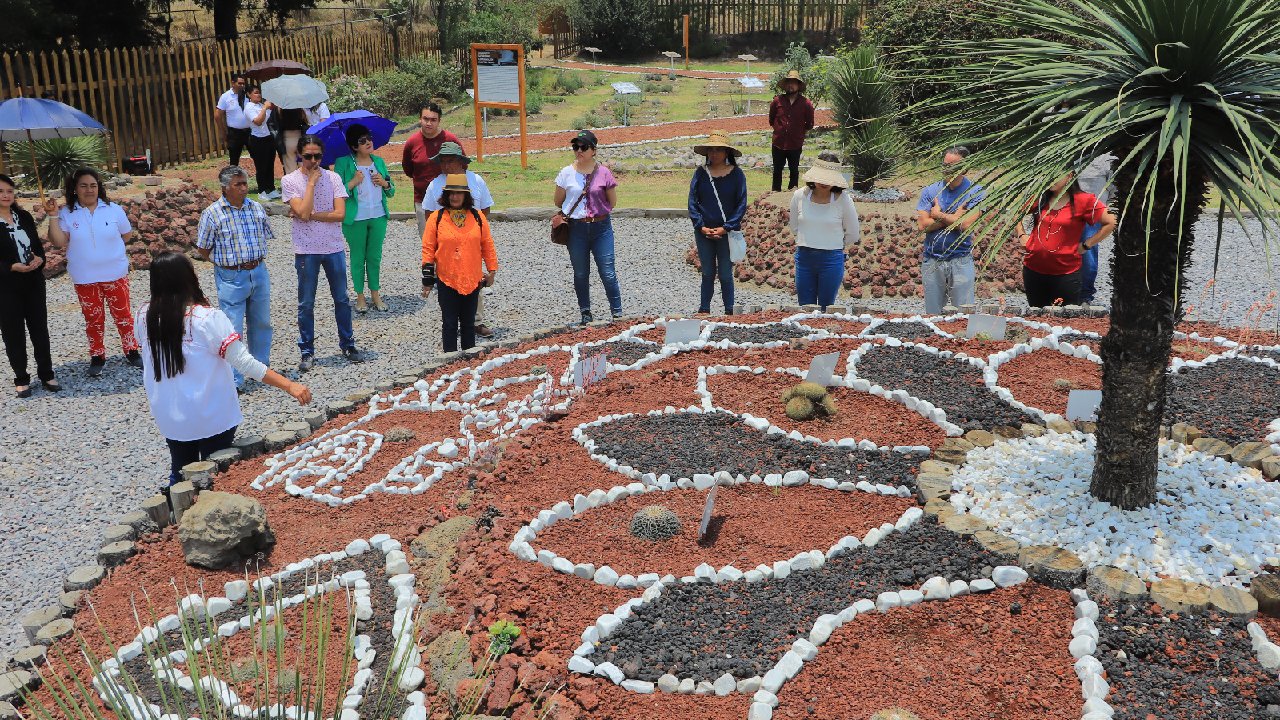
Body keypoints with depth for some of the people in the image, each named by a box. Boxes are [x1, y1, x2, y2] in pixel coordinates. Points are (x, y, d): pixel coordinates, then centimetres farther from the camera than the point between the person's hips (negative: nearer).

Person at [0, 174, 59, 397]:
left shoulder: (24, 217, 6)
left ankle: (46, 374, 21)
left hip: (33, 282, 4)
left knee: (40, 329, 9)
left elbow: (37, 244, 10)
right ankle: (21, 379, 17)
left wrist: (39, 259, -10)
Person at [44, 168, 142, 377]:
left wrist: (109, 247, 0)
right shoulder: (67, 213, -5)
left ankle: (131, 351, 23)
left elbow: (127, 234, 6)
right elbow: (59, 242, -13)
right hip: (85, 278, 0)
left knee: (123, 314, 9)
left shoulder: (113, 209, -4)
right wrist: (53, 217, -20)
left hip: (115, 274, 0)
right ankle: (97, 357, 23)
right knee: (93, 319, 11)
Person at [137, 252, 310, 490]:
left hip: (169, 419, 4)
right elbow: (245, 362, -23)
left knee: (180, 476, 21)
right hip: (212, 418, -4)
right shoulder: (208, 319, -21)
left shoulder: (144, 317, -8)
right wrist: (289, 385, -23)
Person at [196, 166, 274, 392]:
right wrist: (226, 261, -3)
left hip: (259, 273, 5)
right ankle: (234, 380, 5)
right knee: (233, 330, -3)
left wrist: (256, 259, 7)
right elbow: (203, 250, -3)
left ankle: (262, 368, 34)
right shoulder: (212, 213, -9)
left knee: (261, 323, 17)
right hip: (231, 278, -5)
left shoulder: (256, 208, 4)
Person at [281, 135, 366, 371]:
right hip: (306, 251, -2)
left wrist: (312, 215, -15)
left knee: (342, 299, 11)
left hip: (334, 248, 2)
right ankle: (307, 352, 17)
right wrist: (312, 181, -14)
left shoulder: (332, 177, 1)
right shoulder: (290, 181, -4)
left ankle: (348, 345, 25)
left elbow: (341, 214, -8)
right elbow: (303, 212, -18)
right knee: (306, 304, 6)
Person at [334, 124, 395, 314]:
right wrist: (354, 182, -20)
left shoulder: (379, 162, 7)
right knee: (358, 258, 7)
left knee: (375, 257, 12)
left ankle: (375, 294, 25)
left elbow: (391, 192, 11)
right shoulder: (343, 164, -7)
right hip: (355, 219, -4)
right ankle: (360, 296, 20)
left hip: (378, 217, 4)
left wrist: (384, 182, -8)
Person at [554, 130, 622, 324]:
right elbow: (558, 202, 9)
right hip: (576, 228, 1)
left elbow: (612, 202, 7)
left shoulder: (603, 173, -2)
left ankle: (617, 312, 5)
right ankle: (585, 313, 23)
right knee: (581, 274, 10)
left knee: (608, 273, -3)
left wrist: (597, 211, 7)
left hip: (601, 227, -1)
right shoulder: (566, 173, 0)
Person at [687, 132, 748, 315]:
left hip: (727, 232, -2)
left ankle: (729, 312, 15)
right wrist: (701, 227, -10)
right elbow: (692, 203, 1)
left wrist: (725, 228, -12)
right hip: (703, 232, 2)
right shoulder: (700, 173, 2)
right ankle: (704, 310, 20)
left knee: (725, 275, 3)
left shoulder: (736, 174, -3)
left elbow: (741, 204, -4)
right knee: (708, 273, 11)